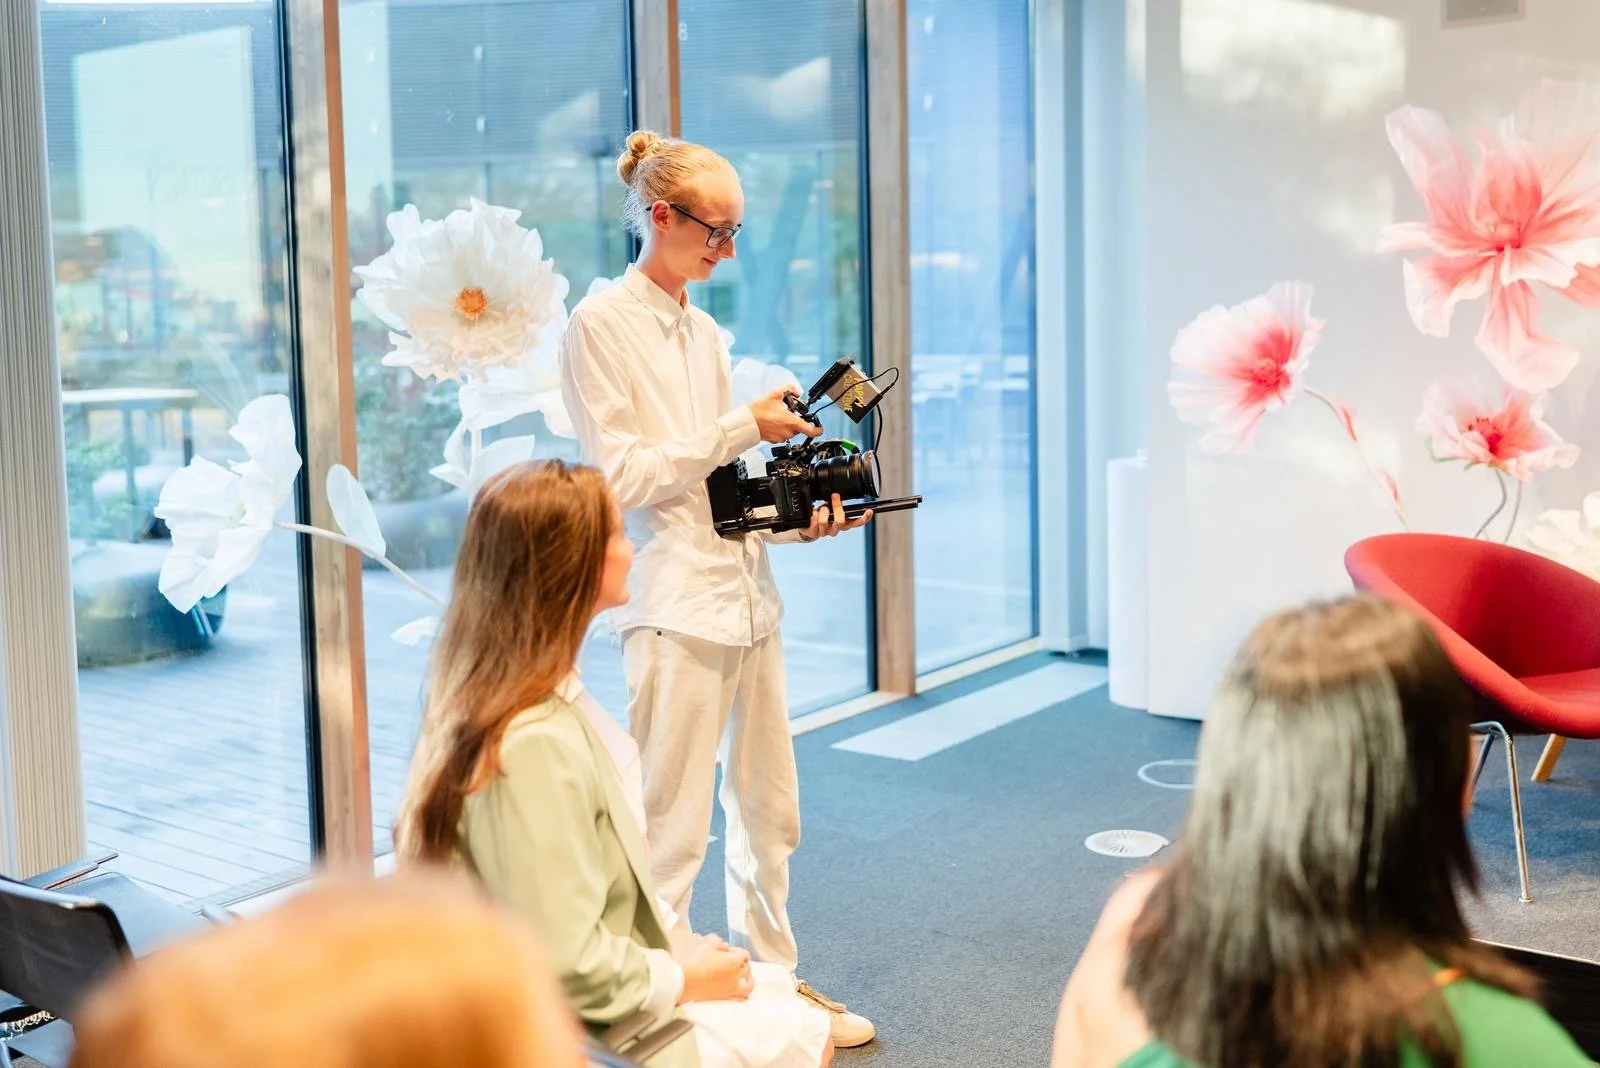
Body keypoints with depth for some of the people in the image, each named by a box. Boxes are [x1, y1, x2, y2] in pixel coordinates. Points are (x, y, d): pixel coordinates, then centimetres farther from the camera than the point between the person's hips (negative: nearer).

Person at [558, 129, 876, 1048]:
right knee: (674, 830, -1)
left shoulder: (705, 330, 15)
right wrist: (745, 427, -12)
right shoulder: (602, 323, -6)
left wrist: (797, 517, 1)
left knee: (770, 809, 15)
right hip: (677, 603, -7)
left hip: (749, 588, 8)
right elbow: (623, 474, -12)